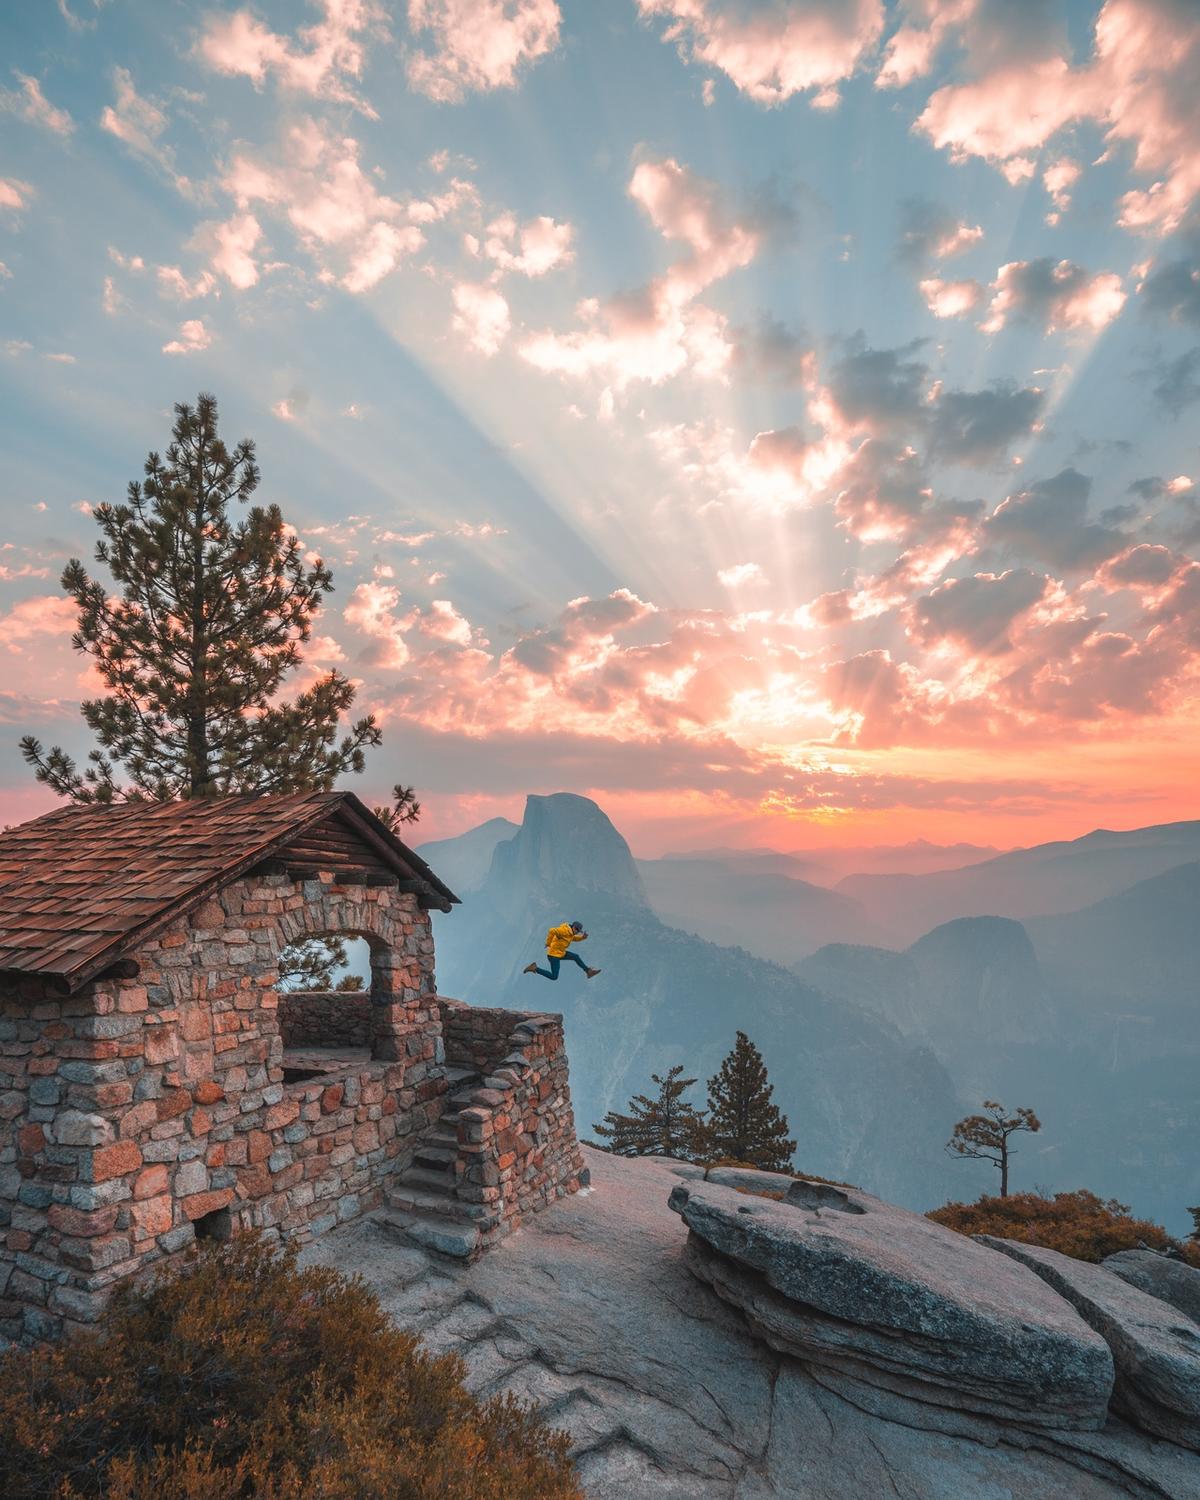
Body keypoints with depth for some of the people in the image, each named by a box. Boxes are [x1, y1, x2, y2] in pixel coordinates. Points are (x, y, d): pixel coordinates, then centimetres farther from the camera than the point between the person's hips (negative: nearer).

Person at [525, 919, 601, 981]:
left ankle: (588, 972, 23)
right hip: (554, 955, -10)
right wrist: (548, 943, -26)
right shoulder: (565, 930, -22)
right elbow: (552, 931, -35)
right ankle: (534, 968, 0)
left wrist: (583, 937, 7)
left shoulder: (570, 931, 8)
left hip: (560, 953, 10)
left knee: (576, 957, 14)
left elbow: (574, 938, 27)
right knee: (554, 977, -5)